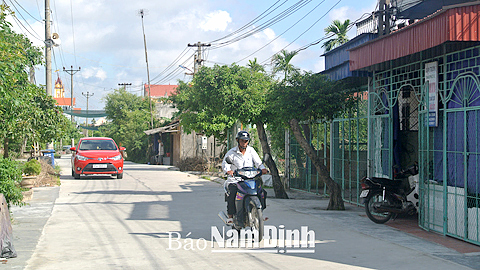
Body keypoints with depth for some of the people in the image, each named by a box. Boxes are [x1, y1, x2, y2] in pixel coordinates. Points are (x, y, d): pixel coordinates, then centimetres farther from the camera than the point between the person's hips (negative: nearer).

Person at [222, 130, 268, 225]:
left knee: (262, 192, -8)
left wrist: (262, 169, -20)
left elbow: (258, 161, 2)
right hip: (235, 180, -3)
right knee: (232, 194, -29)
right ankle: (230, 216, -16)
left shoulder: (251, 150, 10)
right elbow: (225, 163, -11)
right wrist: (229, 171, -33)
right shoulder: (231, 152, 1)